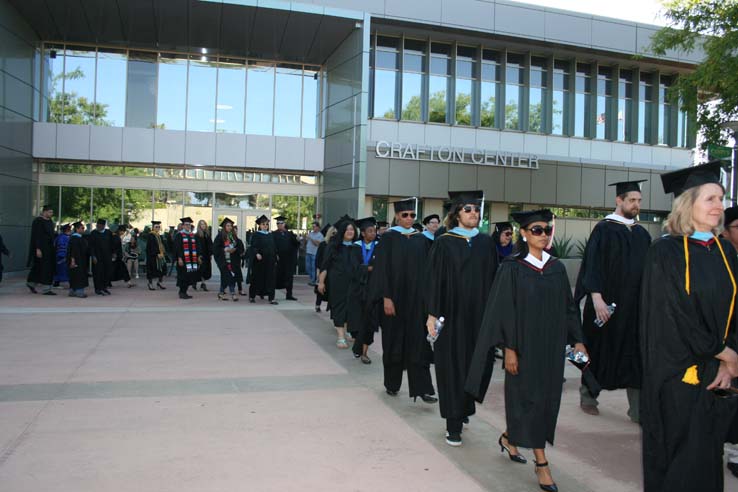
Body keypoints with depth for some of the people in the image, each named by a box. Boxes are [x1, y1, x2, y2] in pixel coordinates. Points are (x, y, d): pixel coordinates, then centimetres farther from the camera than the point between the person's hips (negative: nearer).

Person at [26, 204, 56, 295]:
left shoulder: (49, 221, 13)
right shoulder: (38, 221, -13)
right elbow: (36, 236, -18)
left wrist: (52, 247, 16)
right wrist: (38, 249, -23)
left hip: (48, 248, 9)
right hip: (41, 248, -9)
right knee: (44, 267, -7)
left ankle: (31, 283, 32)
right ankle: (45, 289, -4)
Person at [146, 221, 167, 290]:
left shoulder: (159, 236, 14)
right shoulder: (150, 236, -9)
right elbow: (150, 247, -16)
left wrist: (163, 252, 2)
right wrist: (157, 254, -22)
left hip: (160, 254, 7)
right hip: (152, 256, -7)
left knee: (162, 268, 2)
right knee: (152, 269, 0)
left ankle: (159, 282, 17)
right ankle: (150, 284, 12)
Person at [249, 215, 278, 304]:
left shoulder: (270, 236, 13)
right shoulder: (256, 235, -2)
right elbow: (253, 246, -13)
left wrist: (275, 259, 12)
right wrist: (257, 254, -30)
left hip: (269, 261, 4)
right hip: (259, 261, -4)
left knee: (270, 279, -1)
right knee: (257, 279, 4)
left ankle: (271, 298, -2)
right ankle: (252, 296, 20)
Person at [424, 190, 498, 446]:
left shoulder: (486, 243, 8)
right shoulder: (444, 243, -4)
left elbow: (492, 279, 9)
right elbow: (434, 280, -5)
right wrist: (432, 315, -10)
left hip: (479, 316, 4)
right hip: (452, 315, -4)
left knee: (473, 365, 11)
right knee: (452, 367, 0)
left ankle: (463, 410, 33)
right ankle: (453, 425, 9)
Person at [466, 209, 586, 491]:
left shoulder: (557, 268, 6)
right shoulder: (512, 268, -9)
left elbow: (568, 306, 10)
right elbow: (503, 310, -11)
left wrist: (577, 340, 2)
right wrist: (509, 348, -14)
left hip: (551, 346, 6)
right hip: (524, 345, -6)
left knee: (546, 399, 13)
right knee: (530, 399, 0)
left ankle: (508, 437, 35)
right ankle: (541, 463, 12)